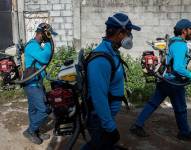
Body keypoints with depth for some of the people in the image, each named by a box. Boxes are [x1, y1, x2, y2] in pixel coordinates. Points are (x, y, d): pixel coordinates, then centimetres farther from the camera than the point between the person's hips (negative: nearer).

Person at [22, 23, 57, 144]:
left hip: (36, 83, 10)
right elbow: (45, 58, -31)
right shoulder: (32, 45, -18)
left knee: (35, 109, 17)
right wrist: (48, 43, -19)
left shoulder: (37, 45, 14)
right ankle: (30, 131, 8)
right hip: (33, 84, -10)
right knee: (43, 111, -9)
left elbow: (43, 60, 21)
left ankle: (34, 132, 28)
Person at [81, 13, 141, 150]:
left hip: (107, 115, 10)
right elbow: (99, 97, -30)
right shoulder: (101, 59, -29)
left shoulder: (111, 52, 4)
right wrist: (110, 126, -24)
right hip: (100, 118, -9)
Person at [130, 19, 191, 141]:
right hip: (173, 82, -8)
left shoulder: (172, 42, 10)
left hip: (164, 79, 9)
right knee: (180, 109, 10)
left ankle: (137, 126, 13)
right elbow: (178, 67, -28)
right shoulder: (180, 45, -20)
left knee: (153, 103, 11)